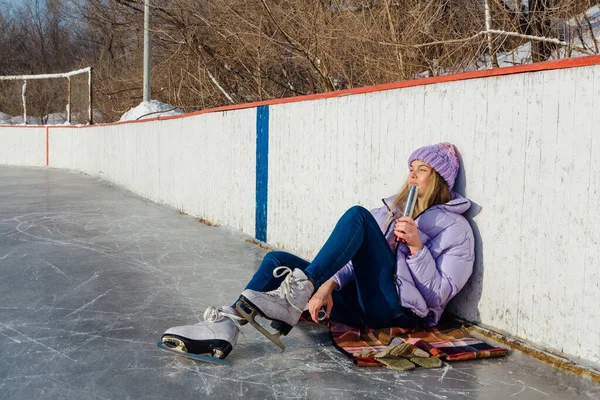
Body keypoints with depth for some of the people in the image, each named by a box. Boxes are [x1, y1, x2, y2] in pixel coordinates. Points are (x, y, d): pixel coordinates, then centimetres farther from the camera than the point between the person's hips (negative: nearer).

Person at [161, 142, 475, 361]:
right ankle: (226, 325, -28)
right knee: (279, 260, -9)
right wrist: (329, 285, -8)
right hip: (362, 304, 7)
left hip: (399, 309, -7)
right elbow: (358, 257, 9)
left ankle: (299, 292, -27)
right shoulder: (393, 208, 21)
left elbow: (442, 293, -6)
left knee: (356, 216, -22)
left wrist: (417, 247, -16)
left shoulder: (455, 227, 3)